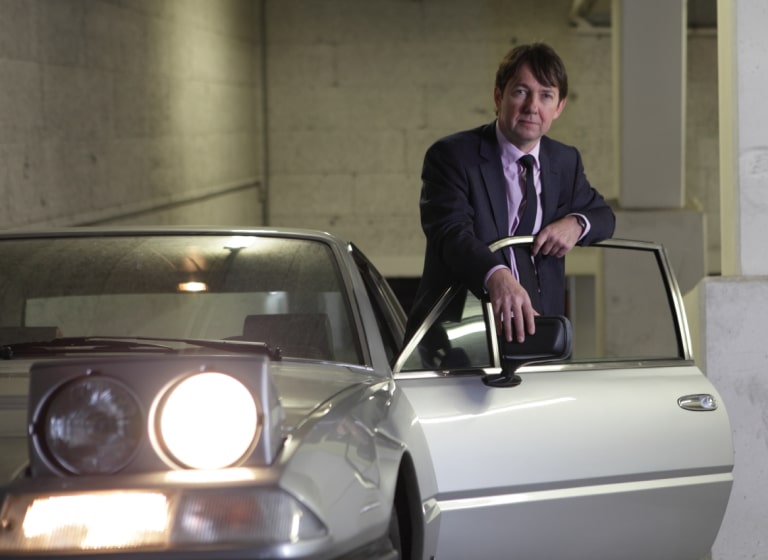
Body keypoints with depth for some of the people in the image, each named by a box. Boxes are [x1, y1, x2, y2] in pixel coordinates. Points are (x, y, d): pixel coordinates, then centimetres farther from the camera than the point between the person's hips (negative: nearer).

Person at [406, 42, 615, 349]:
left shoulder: (564, 161, 15)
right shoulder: (451, 156, -4)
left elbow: (603, 216, 26)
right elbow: (451, 232, -19)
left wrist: (576, 223, 0)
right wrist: (497, 275, -40)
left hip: (534, 331, 4)